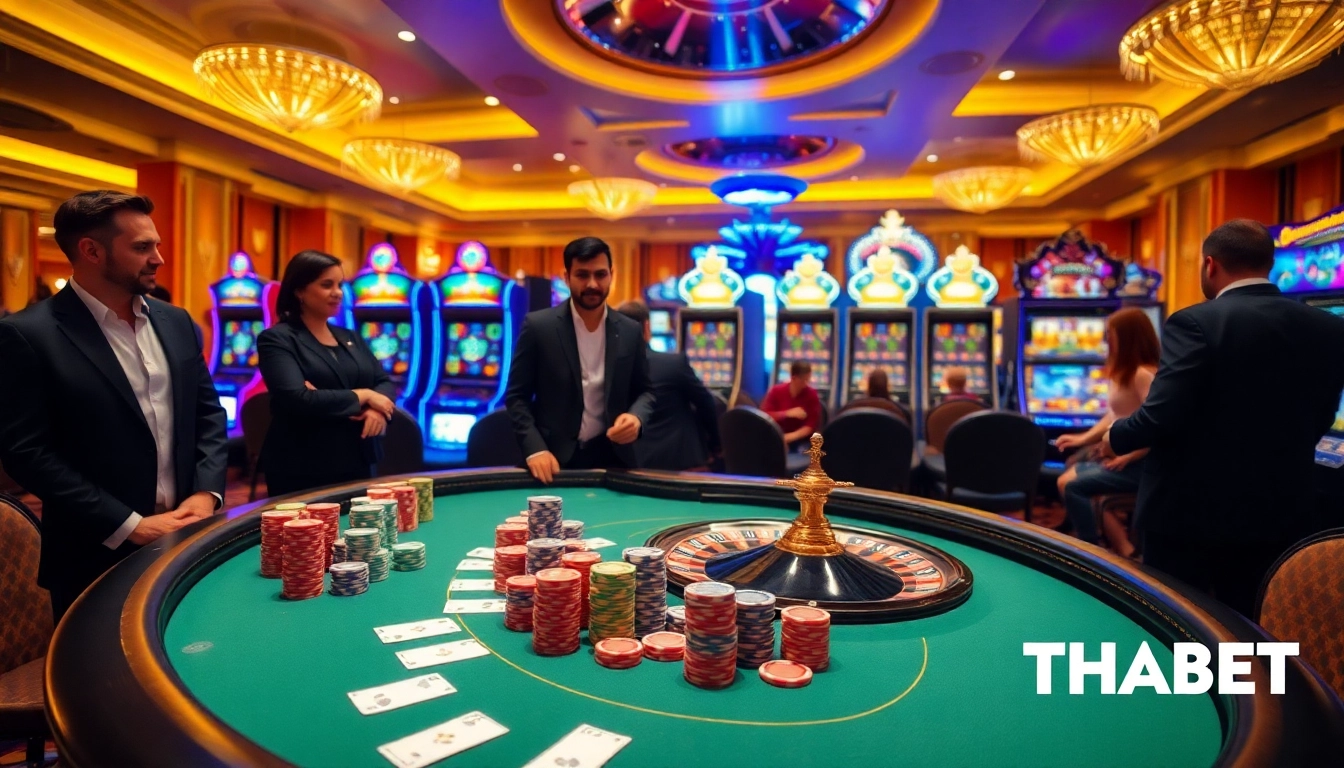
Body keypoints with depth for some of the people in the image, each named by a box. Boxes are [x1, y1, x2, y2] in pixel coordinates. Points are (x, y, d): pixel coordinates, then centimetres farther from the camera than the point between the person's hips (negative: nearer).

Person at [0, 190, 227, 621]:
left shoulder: (175, 322, 6)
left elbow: (209, 410, 9)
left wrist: (207, 492, -6)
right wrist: (128, 525, -16)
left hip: (185, 539, 5)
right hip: (98, 557, -5)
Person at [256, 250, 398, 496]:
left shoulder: (350, 338, 14)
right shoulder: (277, 339, -7)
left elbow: (385, 383, 8)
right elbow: (297, 400, -21)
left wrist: (378, 408, -15)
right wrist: (363, 396, -13)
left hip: (358, 466, 6)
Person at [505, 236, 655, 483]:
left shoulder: (630, 331, 2)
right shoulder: (538, 326, -6)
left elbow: (645, 390, 9)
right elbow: (517, 395, -4)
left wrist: (636, 417, -12)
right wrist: (535, 448, -16)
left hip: (611, 458, 3)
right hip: (554, 458, -2)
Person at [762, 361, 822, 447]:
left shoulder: (812, 395, -5)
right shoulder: (776, 391, 0)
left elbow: (812, 424, -9)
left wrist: (791, 437, -24)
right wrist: (788, 413, -16)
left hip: (800, 439, -1)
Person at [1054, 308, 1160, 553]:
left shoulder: (1142, 374, -20)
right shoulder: (1124, 372, 12)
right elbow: (1113, 417, 18)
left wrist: (1127, 457, -24)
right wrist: (1082, 438, 11)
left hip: (1140, 463, -11)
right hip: (1119, 453, 11)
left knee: (1073, 487, -15)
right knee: (1067, 479, 9)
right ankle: (1124, 551, 7)